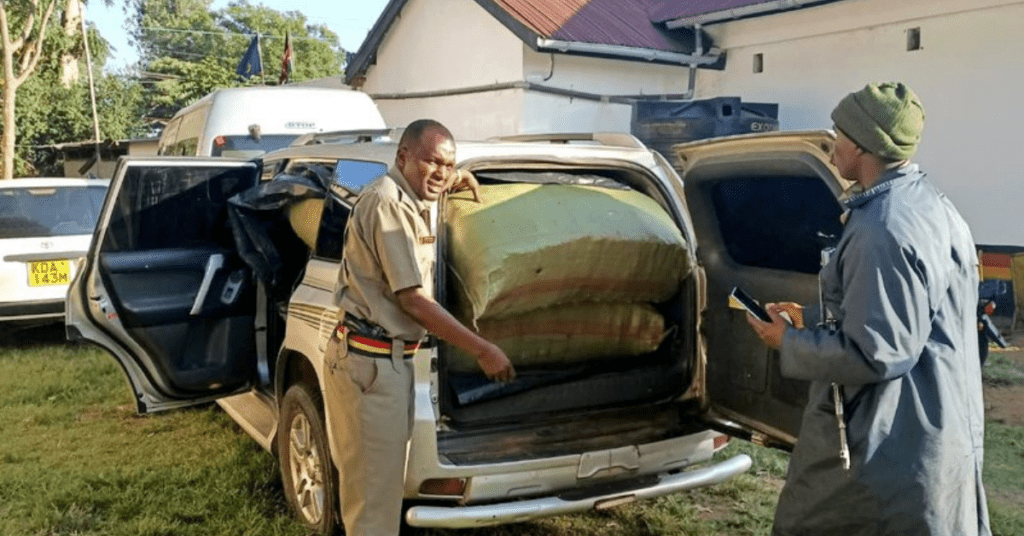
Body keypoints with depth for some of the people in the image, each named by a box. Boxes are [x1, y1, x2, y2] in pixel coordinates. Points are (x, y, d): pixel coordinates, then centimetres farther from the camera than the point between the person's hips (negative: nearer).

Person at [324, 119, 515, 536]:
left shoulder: (405, 199, 13)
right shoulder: (388, 202, -17)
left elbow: (426, 188, 41)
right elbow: (413, 301, -19)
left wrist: (453, 182, 18)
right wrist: (482, 350, -15)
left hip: (384, 357, 10)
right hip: (372, 361, -10)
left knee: (370, 482, 18)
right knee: (374, 491, -2)